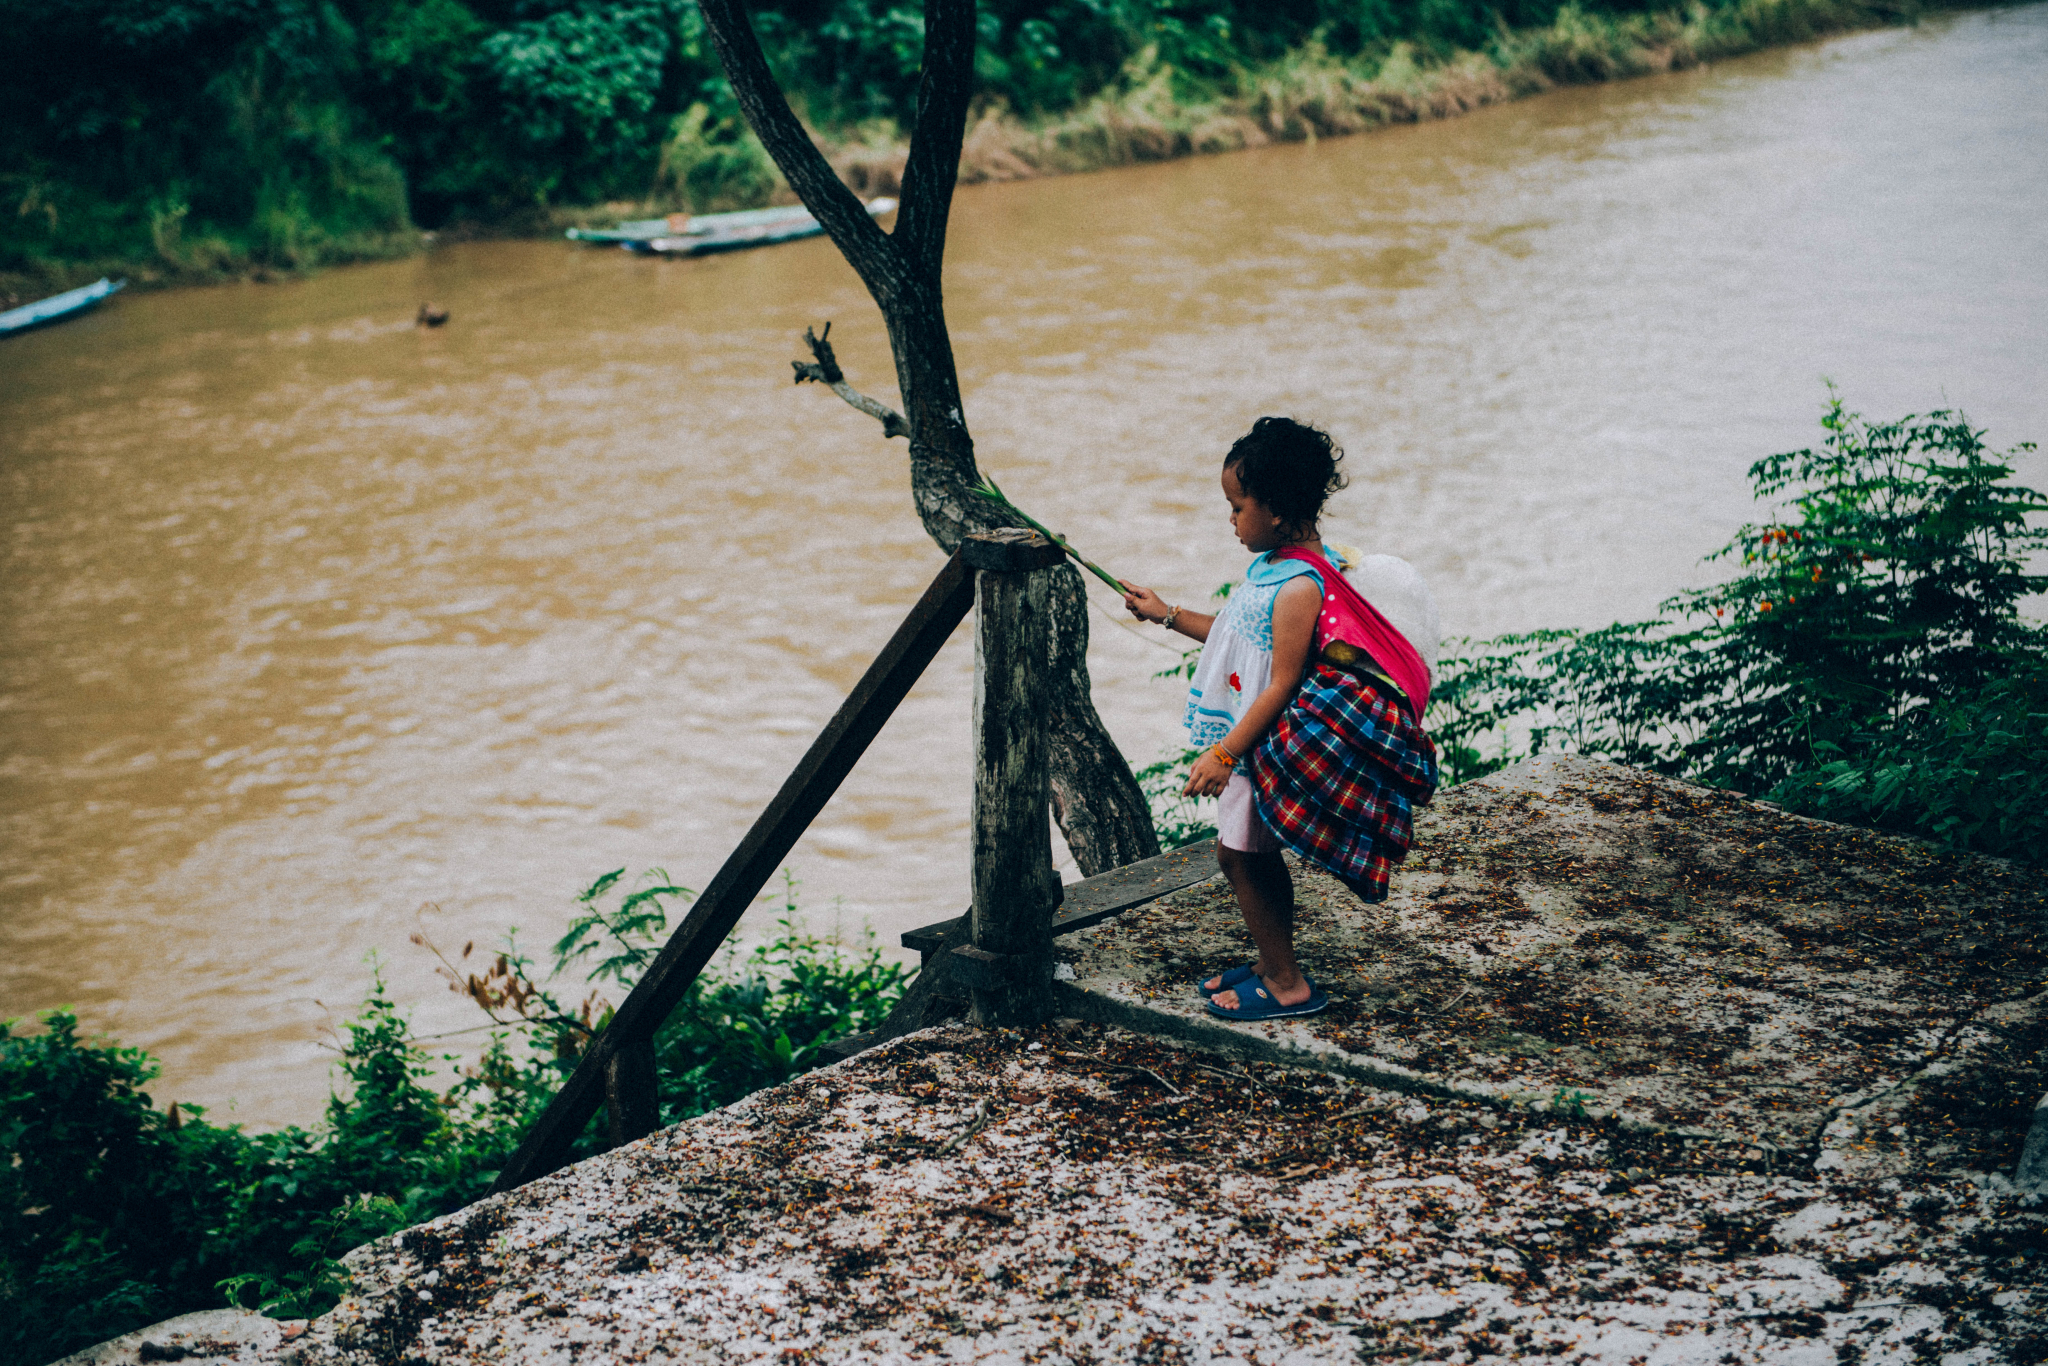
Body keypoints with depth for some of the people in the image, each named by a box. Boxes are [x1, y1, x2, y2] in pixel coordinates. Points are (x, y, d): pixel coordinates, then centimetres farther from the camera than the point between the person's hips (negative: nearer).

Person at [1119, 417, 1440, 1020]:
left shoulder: (1298, 587, -25)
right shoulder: (1276, 564, 6)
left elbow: (1283, 685, -26)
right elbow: (1245, 636, 20)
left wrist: (1224, 754, -25)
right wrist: (1168, 615, 22)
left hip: (1270, 743, -10)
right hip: (1254, 739, 10)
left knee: (1239, 853, 0)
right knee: (1248, 853, 19)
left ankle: (1288, 986, 11)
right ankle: (1272, 963, 34)